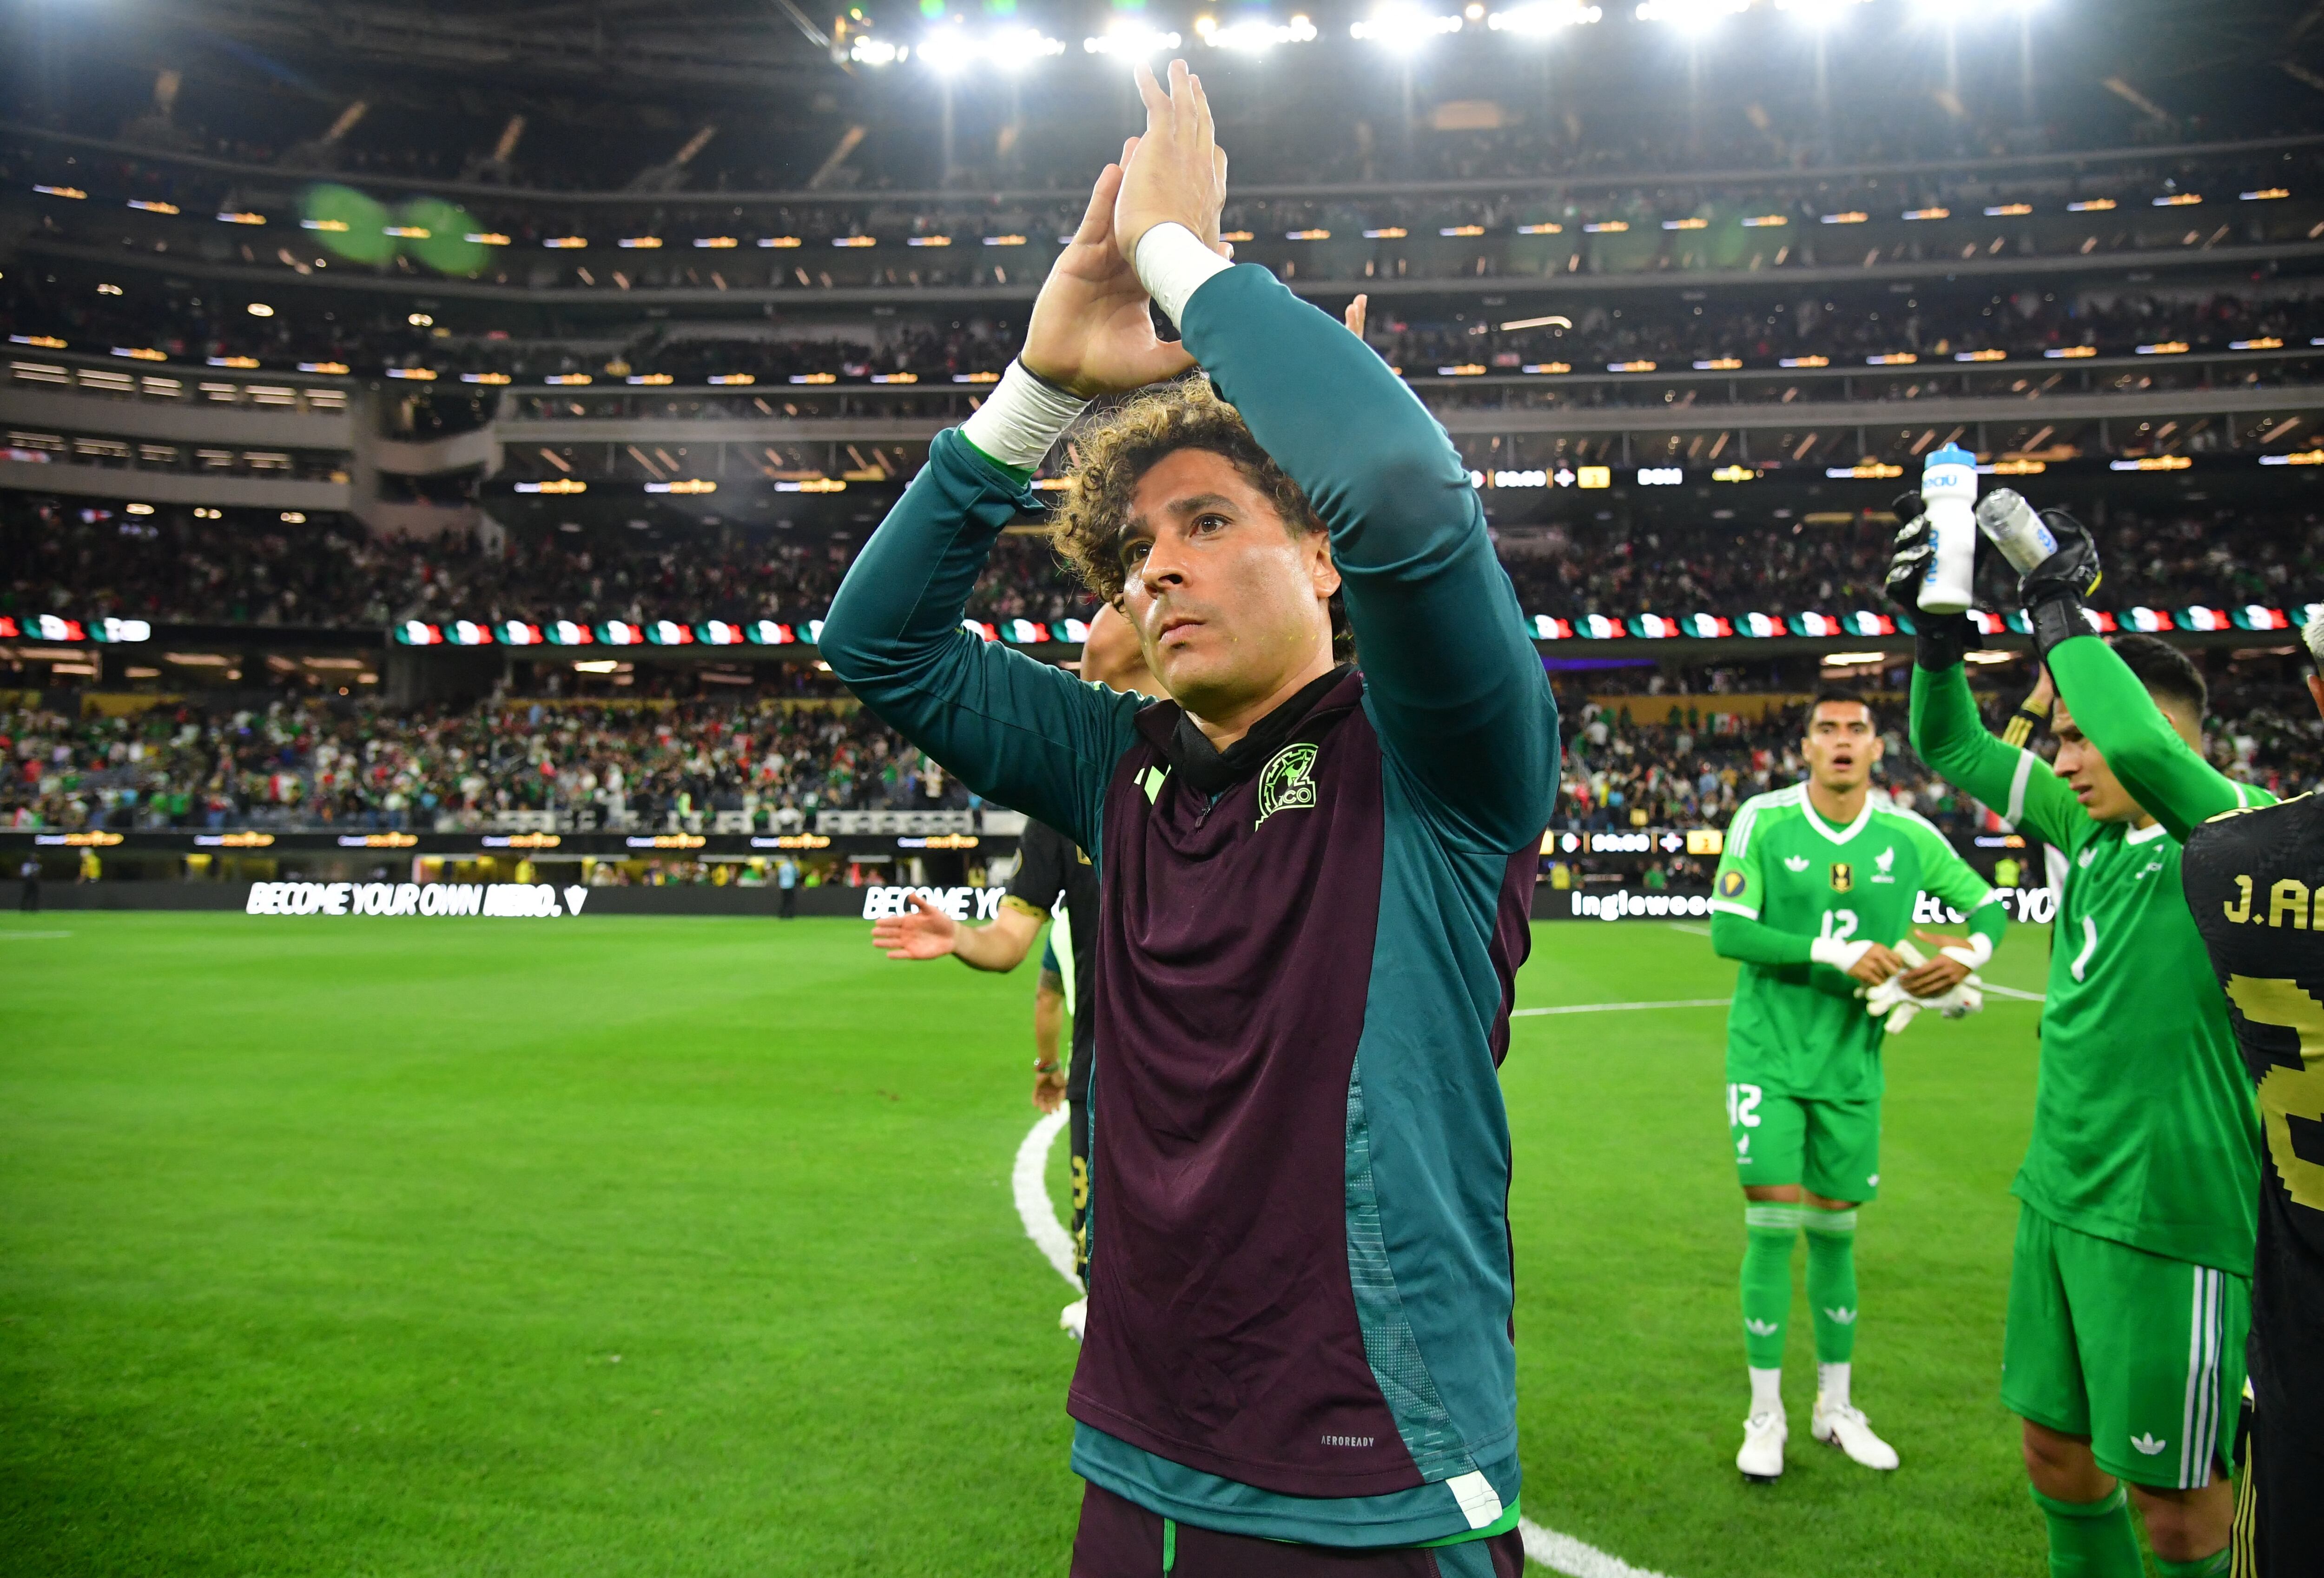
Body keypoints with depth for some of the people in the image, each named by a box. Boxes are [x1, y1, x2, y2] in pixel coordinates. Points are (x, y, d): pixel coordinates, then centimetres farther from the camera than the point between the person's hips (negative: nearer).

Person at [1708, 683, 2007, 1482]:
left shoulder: (1908, 836, 0)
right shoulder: (1763, 820, -8)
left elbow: (1988, 905, 13)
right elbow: (1727, 931, -14)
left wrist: (1967, 953, -9)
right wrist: (1835, 951, -22)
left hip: (1852, 1062, 3)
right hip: (1768, 1052, -2)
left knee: (1834, 1229, 12)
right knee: (1772, 1224, -5)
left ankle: (1835, 1408, 29)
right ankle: (1766, 1415, 11)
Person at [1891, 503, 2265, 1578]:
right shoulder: (2091, 829, 7)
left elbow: (2147, 748, -34)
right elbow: (1955, 750, 14)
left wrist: (2059, 610, -23)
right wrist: (1938, 633, -2)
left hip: (2167, 1219, -7)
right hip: (2059, 1199, 7)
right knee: (2057, 1450, 18)